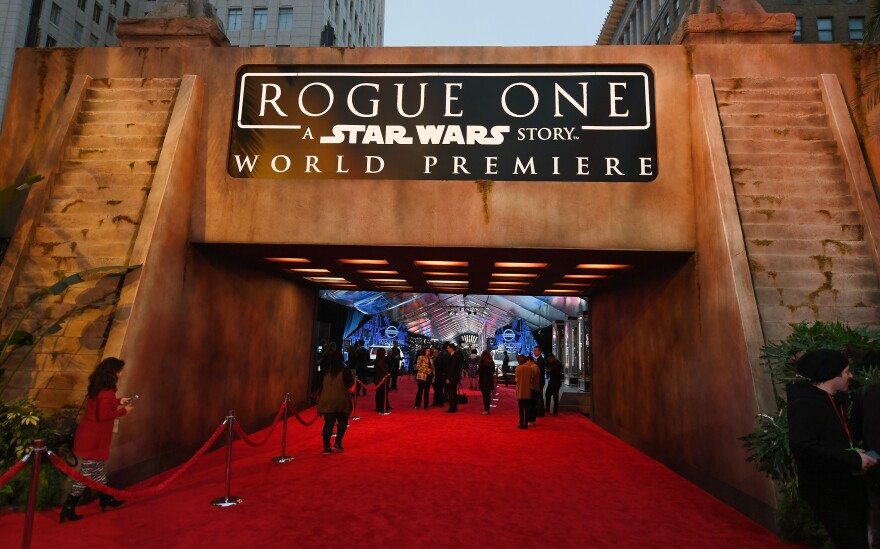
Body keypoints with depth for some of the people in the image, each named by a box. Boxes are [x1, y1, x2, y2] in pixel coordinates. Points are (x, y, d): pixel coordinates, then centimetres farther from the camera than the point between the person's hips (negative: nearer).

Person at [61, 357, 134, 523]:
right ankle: (68, 508, 12)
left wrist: (118, 401, 14)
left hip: (91, 434, 10)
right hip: (93, 437, -10)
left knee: (98, 467, 21)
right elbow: (103, 415, -27)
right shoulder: (107, 392, -24)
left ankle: (106, 498, 35)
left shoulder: (98, 387, 5)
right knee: (88, 473, 2)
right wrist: (123, 411, -16)